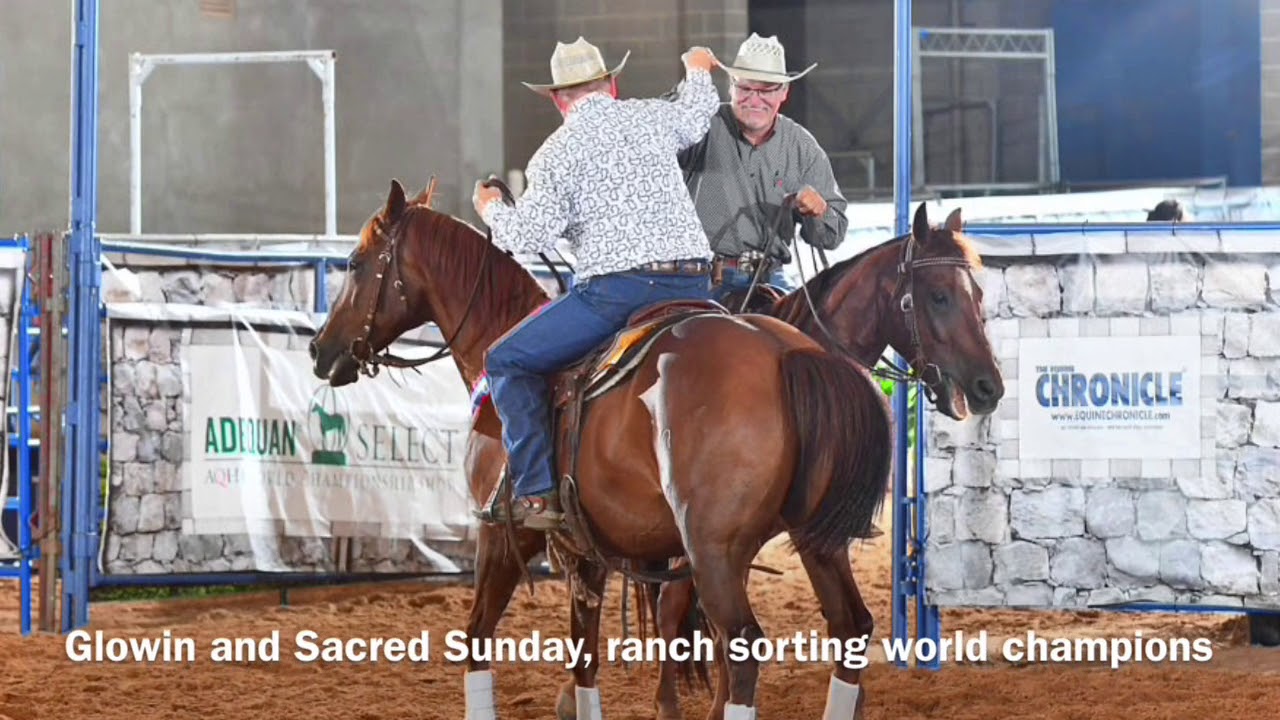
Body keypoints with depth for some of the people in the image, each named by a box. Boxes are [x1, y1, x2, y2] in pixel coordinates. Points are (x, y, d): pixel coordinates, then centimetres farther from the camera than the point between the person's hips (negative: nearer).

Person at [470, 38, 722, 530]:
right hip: (693, 285, 5)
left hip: (616, 290, -5)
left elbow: (529, 236, -7)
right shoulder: (652, 117, 16)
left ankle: (535, 494, -6)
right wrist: (698, 71, 61)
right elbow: (697, 115, 39)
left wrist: (492, 210, 15)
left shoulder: (557, 152, 1)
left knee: (506, 362, 6)